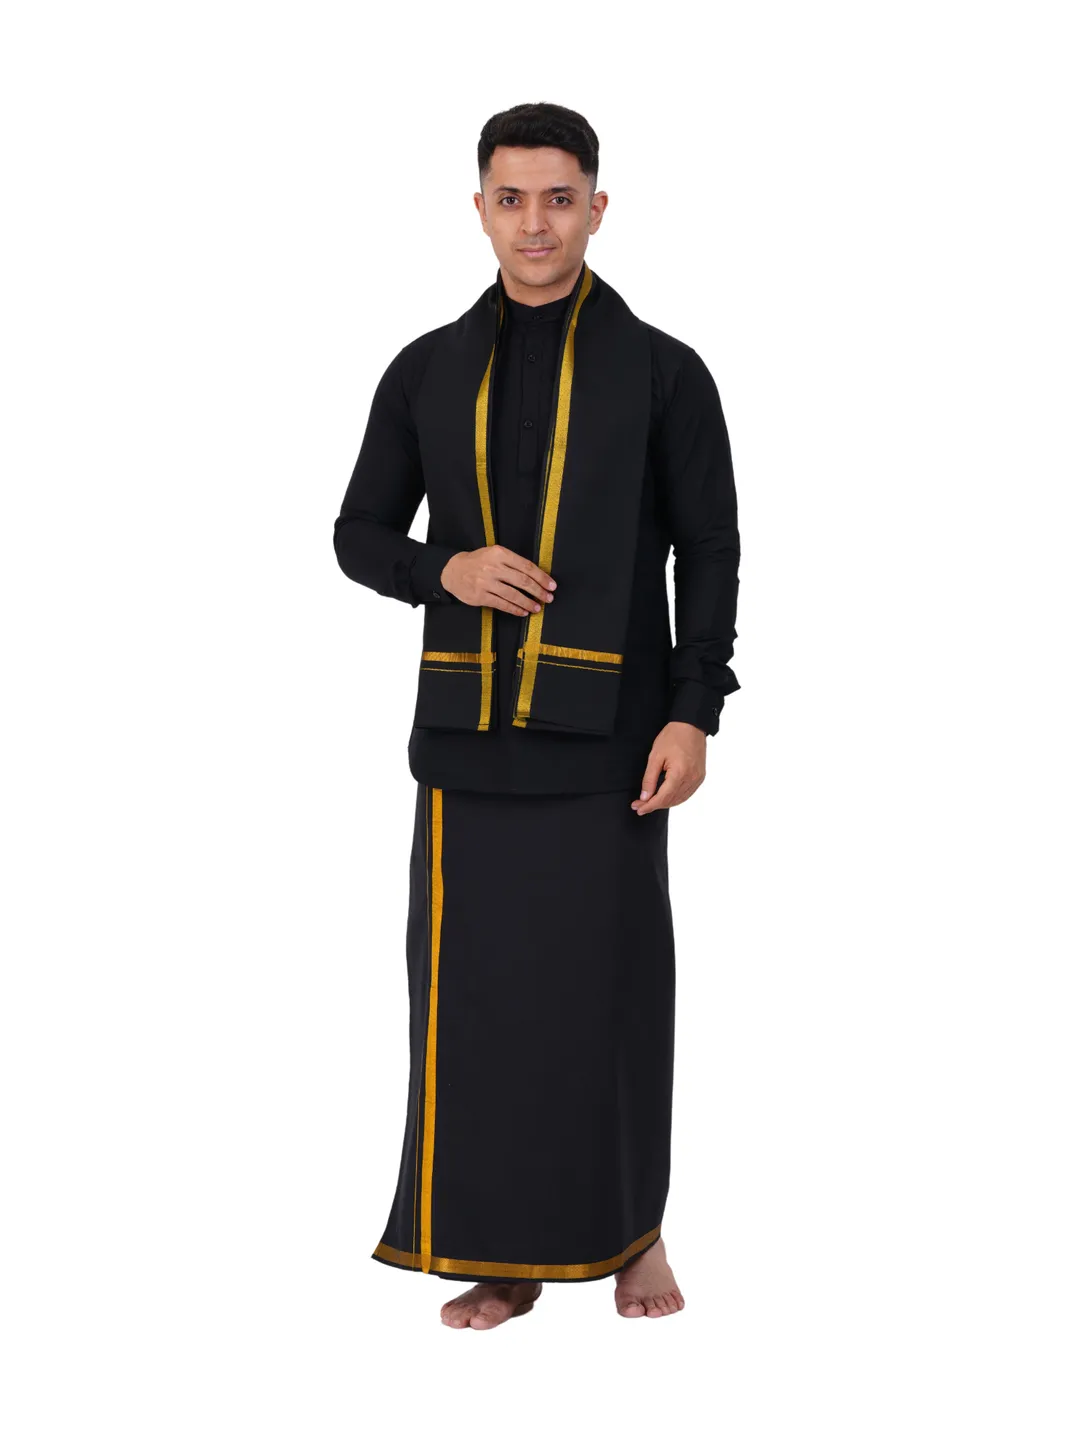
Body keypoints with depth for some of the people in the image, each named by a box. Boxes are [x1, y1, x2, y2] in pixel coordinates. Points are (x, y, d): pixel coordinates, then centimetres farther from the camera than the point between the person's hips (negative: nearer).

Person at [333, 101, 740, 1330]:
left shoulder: (662, 372, 2)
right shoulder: (427, 374, 9)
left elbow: (708, 553, 1)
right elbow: (359, 534, 12)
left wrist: (694, 713, -9)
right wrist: (444, 570, -9)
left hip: (605, 733, -2)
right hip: (470, 732, 2)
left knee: (611, 986, 3)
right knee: (475, 989, 3)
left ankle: (632, 1231, 22)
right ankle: (507, 1255, 14)